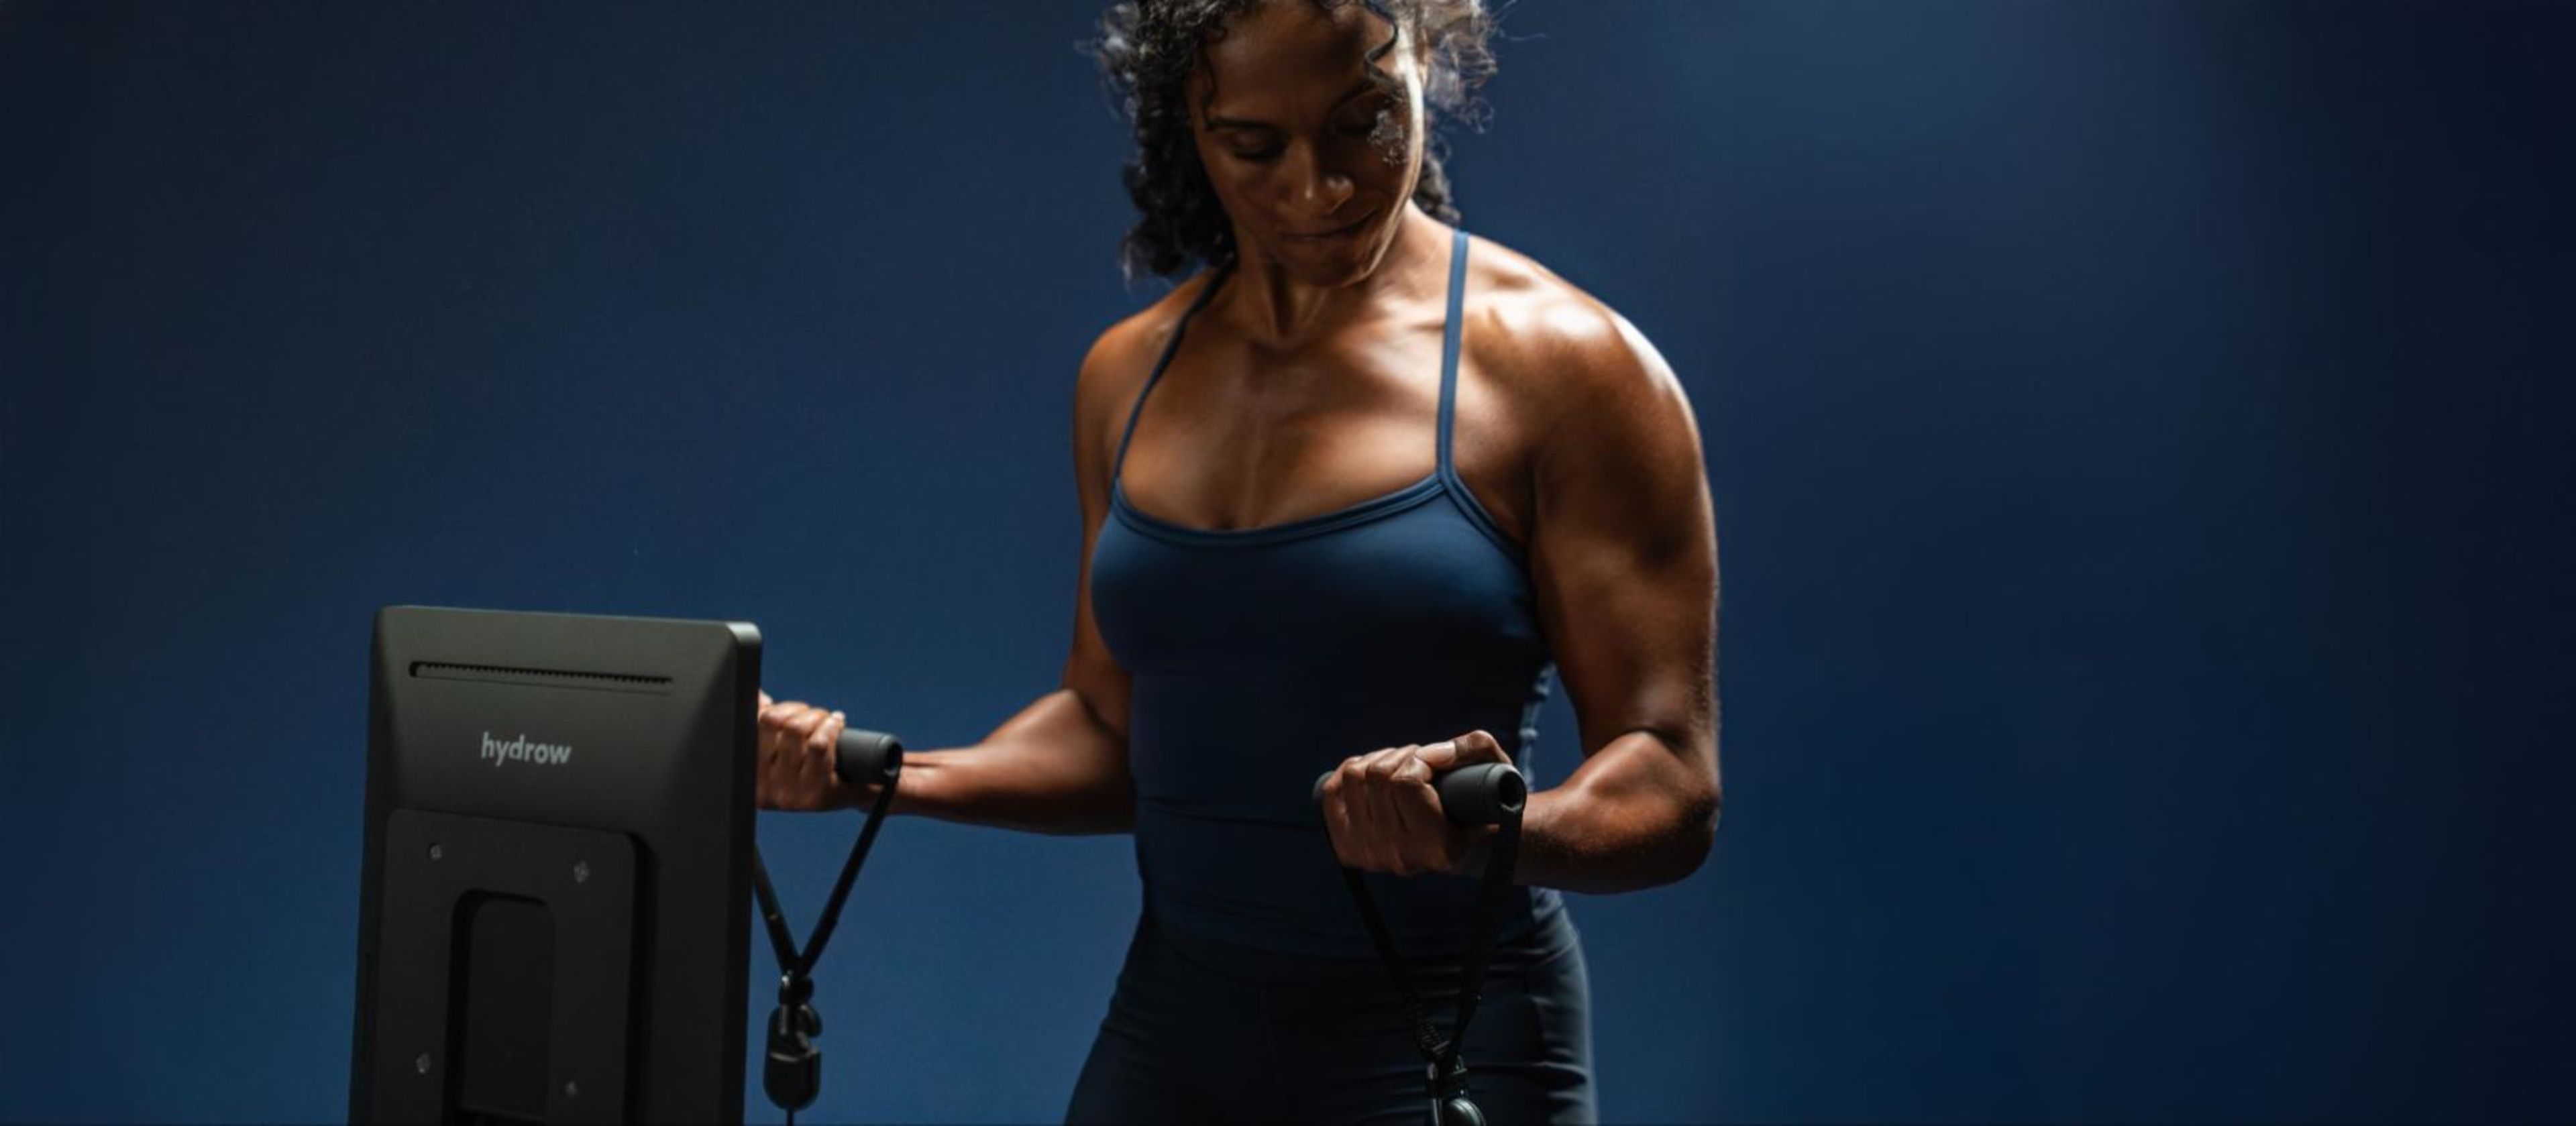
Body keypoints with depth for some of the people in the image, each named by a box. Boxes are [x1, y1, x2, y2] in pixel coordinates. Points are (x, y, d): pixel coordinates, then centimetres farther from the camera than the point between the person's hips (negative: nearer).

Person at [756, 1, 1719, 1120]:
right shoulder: (1127, 376, 6)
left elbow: (1670, 782, -13)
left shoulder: (1563, 366, -10)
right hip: (1171, 1024, 5)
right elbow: (1112, 727, 12)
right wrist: (887, 775, -3)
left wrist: (1496, 828, -33)